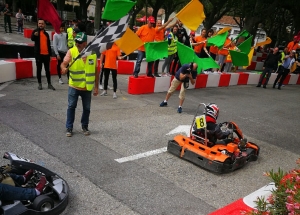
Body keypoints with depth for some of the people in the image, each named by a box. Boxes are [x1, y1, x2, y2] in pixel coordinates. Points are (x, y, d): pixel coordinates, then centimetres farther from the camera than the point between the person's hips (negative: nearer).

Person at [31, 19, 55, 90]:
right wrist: (34, 35, -42)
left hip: (46, 54, 3)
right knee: (39, 69, 4)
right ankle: (39, 84, 11)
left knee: (47, 69, 6)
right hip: (39, 54, -3)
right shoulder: (36, 31, 1)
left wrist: (50, 54, 10)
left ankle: (49, 84, 12)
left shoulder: (46, 34, 13)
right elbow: (32, 38, -20)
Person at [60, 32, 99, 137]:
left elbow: (96, 71, 4)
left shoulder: (93, 53, -2)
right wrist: (63, 68, -41)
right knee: (71, 107, 5)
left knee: (86, 108, 12)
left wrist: (96, 86, 5)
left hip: (87, 87, 2)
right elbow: (64, 63, -15)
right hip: (74, 86, -1)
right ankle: (69, 128, 19)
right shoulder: (71, 52, -6)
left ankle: (85, 126, 31)